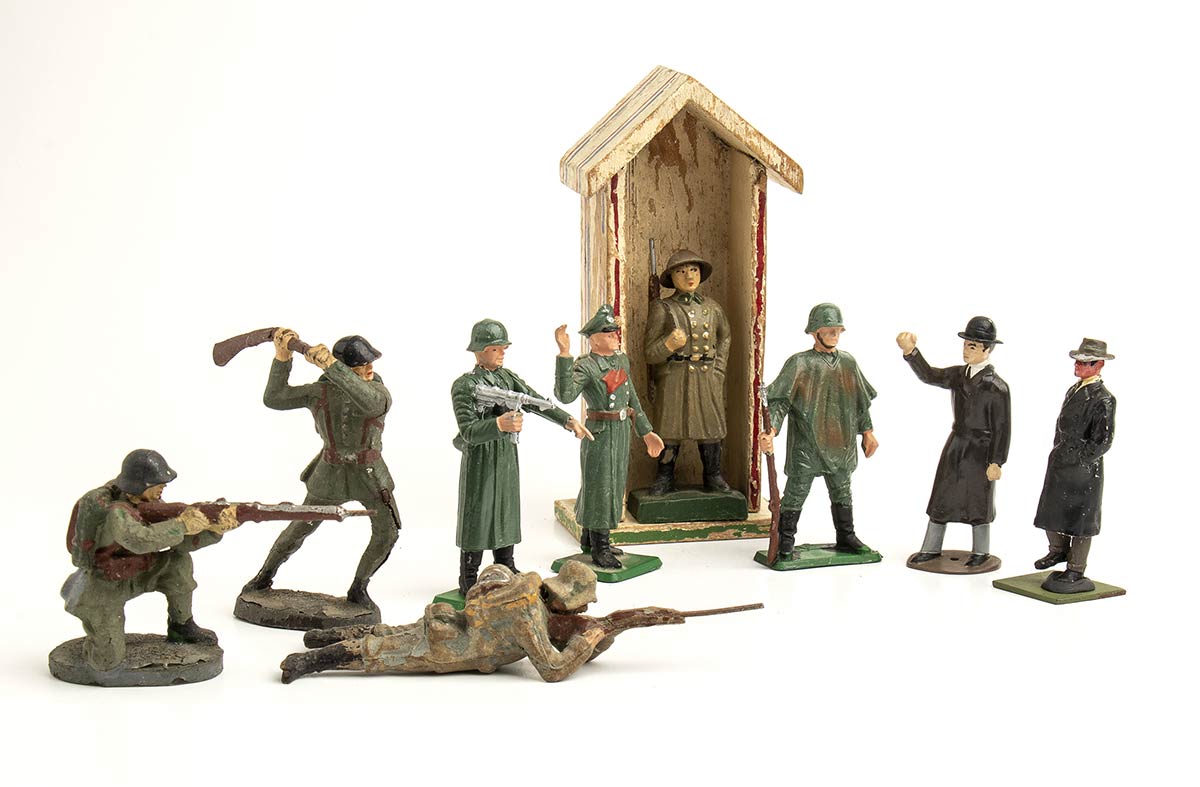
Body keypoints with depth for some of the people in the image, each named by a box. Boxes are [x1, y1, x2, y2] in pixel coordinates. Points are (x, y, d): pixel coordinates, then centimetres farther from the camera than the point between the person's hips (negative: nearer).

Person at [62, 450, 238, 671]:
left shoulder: (148, 501, -11)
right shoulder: (113, 509, -35)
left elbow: (181, 541, -13)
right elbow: (140, 540, -55)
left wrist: (216, 528, -29)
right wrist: (182, 524, -44)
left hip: (127, 577, 7)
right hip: (99, 586, -7)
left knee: (179, 561, -15)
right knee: (107, 662, -11)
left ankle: (181, 627, 6)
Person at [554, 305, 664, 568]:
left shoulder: (622, 360, 8)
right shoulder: (585, 366, -16)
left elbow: (632, 399, 15)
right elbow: (565, 395, -34)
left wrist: (647, 432, 16)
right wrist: (564, 354, -39)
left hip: (622, 432, 8)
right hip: (600, 434, -8)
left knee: (614, 484, 17)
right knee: (599, 485, 0)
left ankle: (589, 538, 34)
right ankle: (600, 548, 12)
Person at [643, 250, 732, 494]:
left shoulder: (712, 307, 10)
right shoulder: (662, 309, -1)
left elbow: (725, 337, 28)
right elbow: (650, 354, -4)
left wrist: (718, 368, 17)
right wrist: (669, 345, -24)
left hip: (707, 379, 3)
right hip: (673, 379, -3)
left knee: (710, 426, 5)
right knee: (670, 428, 0)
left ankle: (713, 477, 21)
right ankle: (665, 479, 15)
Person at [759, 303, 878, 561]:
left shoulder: (848, 362, 9)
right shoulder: (799, 363, -8)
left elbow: (861, 401, 18)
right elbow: (779, 401, -15)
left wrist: (867, 431, 17)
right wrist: (771, 431, -29)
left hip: (840, 445, 5)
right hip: (805, 446, -5)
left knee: (842, 493, 17)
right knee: (795, 494, -1)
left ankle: (846, 537, 32)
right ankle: (784, 544, 9)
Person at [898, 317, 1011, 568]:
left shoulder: (996, 386, -16)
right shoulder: (959, 375, 2)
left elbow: (1001, 427, -15)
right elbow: (929, 376, -9)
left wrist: (996, 462, -15)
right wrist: (910, 352, -25)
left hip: (980, 451, -6)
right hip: (956, 445, 6)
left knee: (977, 501, 9)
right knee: (941, 497, 10)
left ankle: (981, 551, 27)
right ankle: (932, 548, 21)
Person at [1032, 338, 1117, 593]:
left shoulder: (1103, 399, -15)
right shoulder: (1074, 390, 10)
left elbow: (1102, 441, -18)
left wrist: (1075, 460, -16)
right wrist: (1057, 455, 12)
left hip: (1083, 470, -8)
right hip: (1058, 466, 8)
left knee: (1079, 518, 2)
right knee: (1049, 512, 16)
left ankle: (1076, 573, 13)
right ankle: (1059, 550, 40)